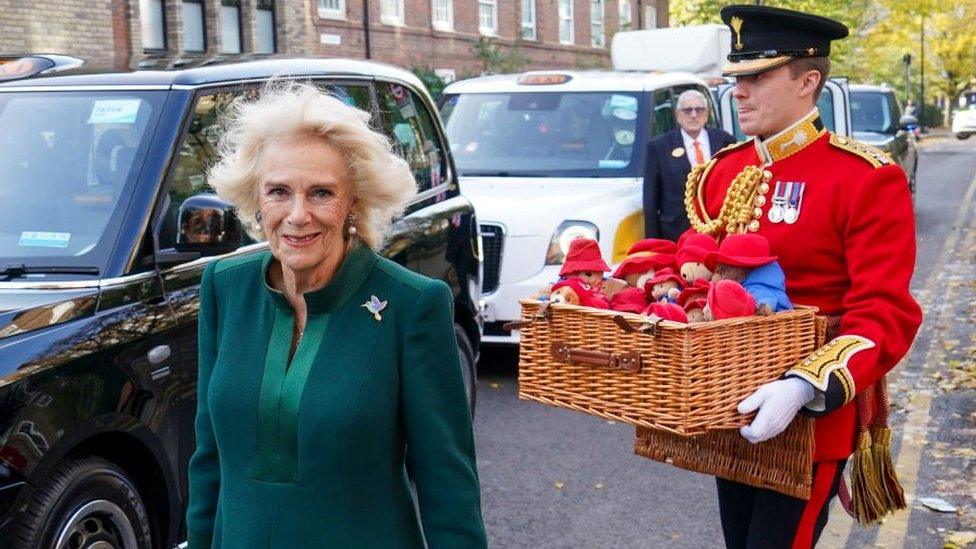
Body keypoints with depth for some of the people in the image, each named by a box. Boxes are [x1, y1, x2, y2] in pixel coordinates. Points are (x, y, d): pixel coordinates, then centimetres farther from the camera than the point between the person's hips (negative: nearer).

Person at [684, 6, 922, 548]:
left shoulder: (868, 179, -14)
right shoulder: (721, 173, 6)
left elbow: (884, 316, -20)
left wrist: (804, 389, -34)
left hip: (814, 412, -6)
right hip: (730, 406, 7)